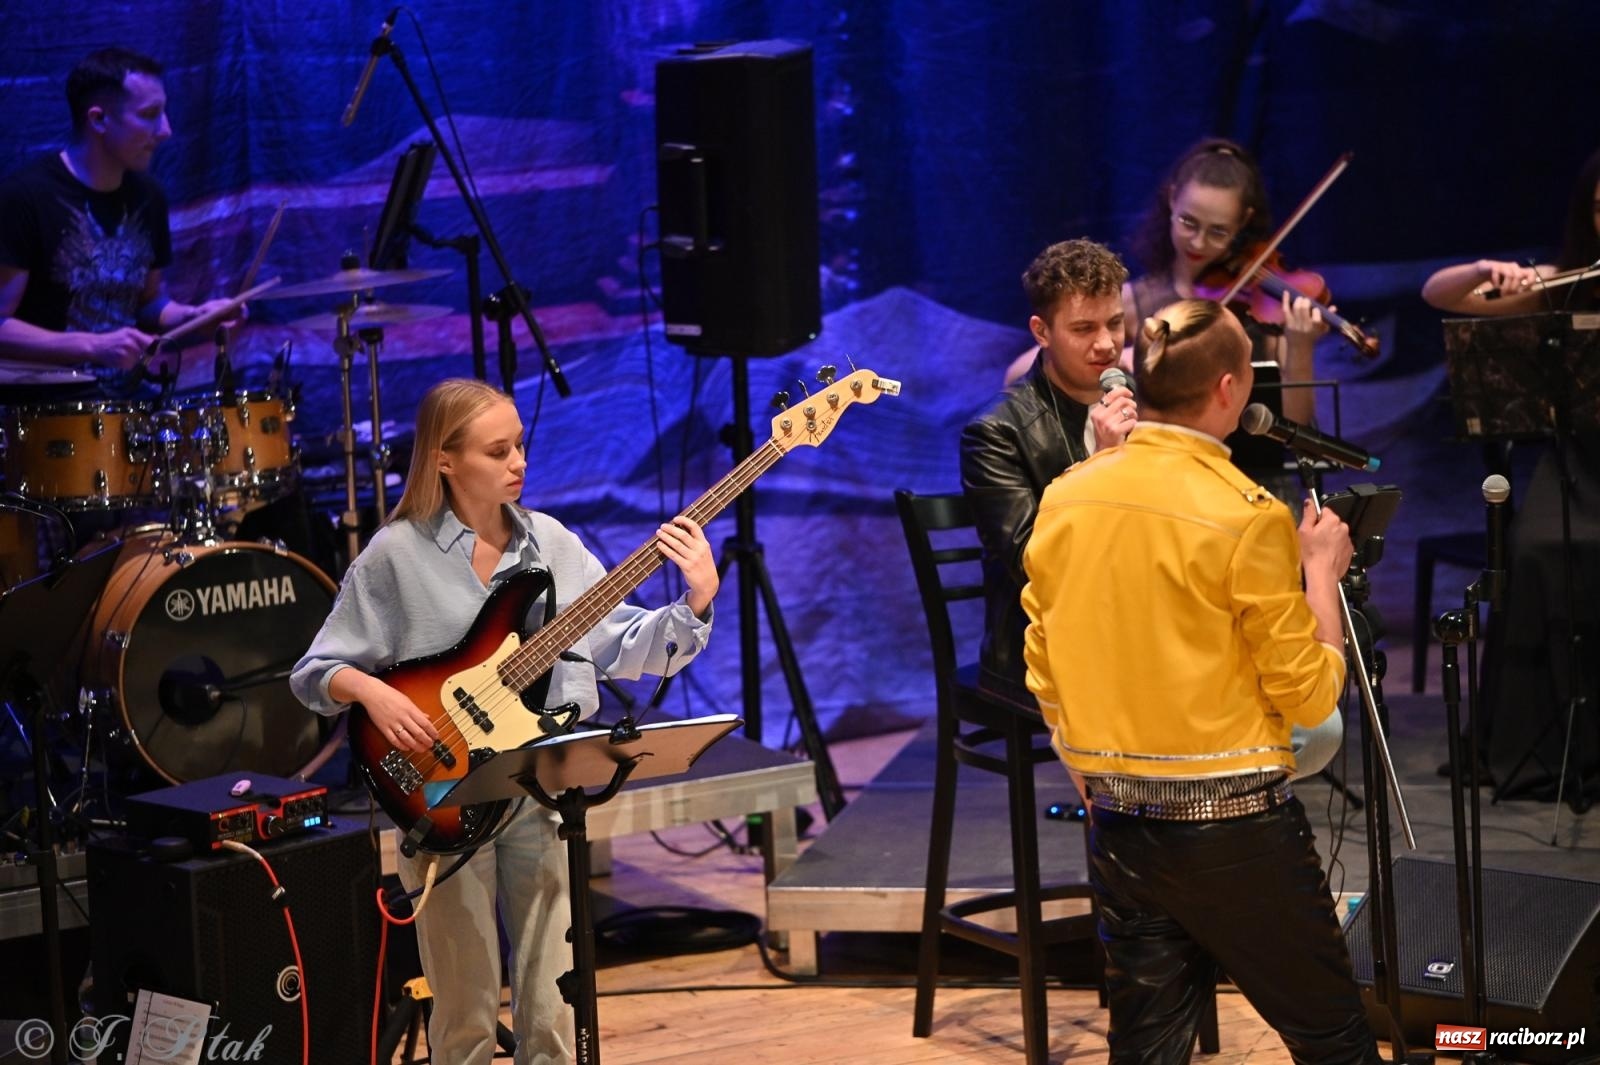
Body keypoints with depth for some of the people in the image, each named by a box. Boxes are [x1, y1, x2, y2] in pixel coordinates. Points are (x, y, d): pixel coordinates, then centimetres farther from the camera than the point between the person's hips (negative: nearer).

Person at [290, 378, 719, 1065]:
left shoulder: (552, 543, 6)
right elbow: (314, 671, -1)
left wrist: (696, 601, -13)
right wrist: (370, 691, -20)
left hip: (544, 790, 3)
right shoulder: (396, 555, -4)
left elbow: (625, 646, 3)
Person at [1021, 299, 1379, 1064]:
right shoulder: (1246, 517, -15)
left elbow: (1046, 679, 9)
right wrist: (1323, 570, 4)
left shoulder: (1063, 500, 2)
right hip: (1233, 826, -5)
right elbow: (1309, 693, -9)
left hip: (1118, 825, 6)